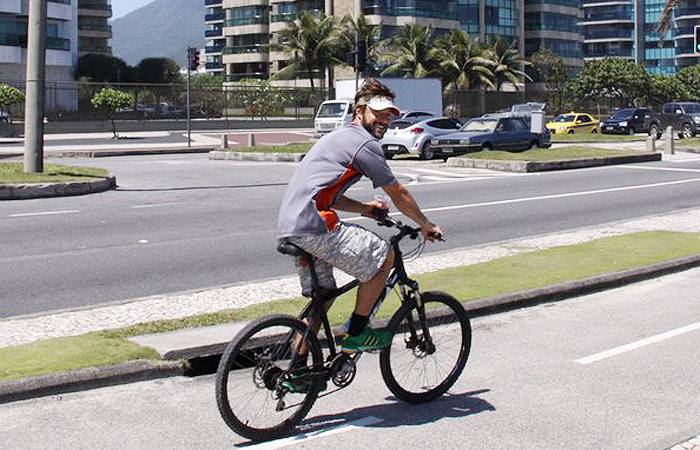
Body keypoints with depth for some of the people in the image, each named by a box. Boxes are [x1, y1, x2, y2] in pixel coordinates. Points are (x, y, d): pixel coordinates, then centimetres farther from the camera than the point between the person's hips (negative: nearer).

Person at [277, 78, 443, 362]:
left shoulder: (338, 138, 25)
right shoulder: (365, 144, -5)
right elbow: (398, 195, 2)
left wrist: (363, 208, 24)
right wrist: (427, 226, 15)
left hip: (289, 226, 10)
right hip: (314, 226, -10)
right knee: (383, 256, 0)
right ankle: (357, 334, 8)